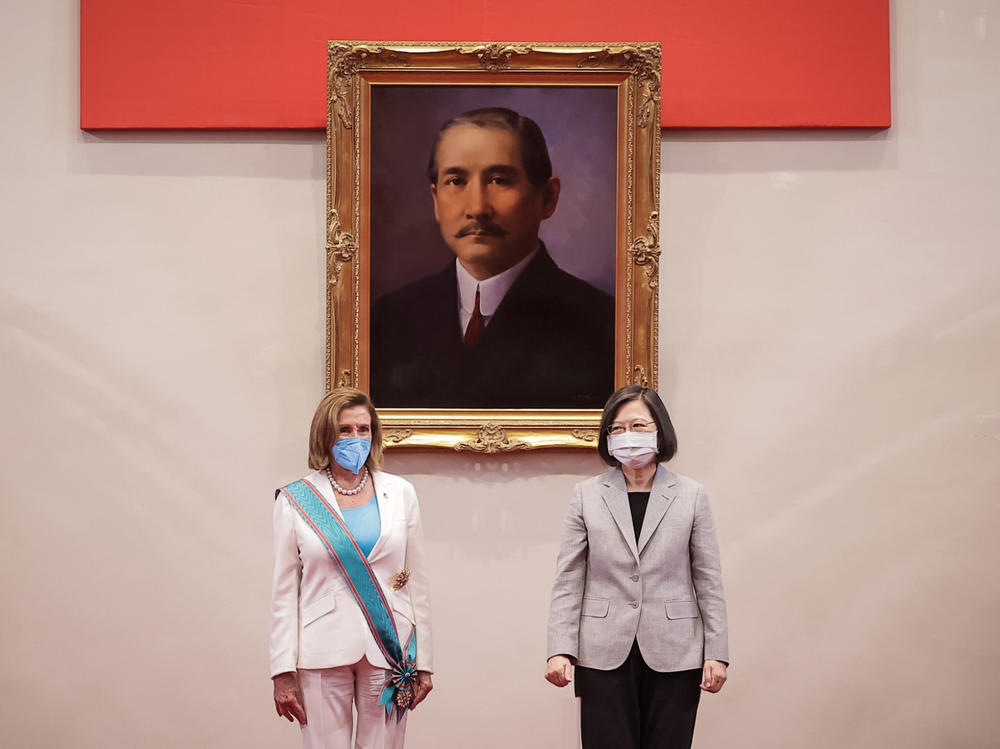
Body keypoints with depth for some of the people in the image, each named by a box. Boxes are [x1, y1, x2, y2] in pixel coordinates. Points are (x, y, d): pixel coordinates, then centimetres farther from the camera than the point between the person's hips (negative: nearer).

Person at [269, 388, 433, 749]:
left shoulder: (400, 493, 6)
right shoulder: (296, 500, 1)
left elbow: (417, 583, 8)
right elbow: (284, 592, 2)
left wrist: (423, 662, 5)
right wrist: (283, 671, -3)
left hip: (389, 651, 1)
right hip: (323, 653, -1)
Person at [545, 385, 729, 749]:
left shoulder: (691, 496, 5)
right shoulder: (587, 495, 5)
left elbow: (709, 581, 5)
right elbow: (568, 581, 3)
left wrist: (717, 652, 0)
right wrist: (560, 649, -6)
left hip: (673, 656, 0)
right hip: (604, 655, 0)